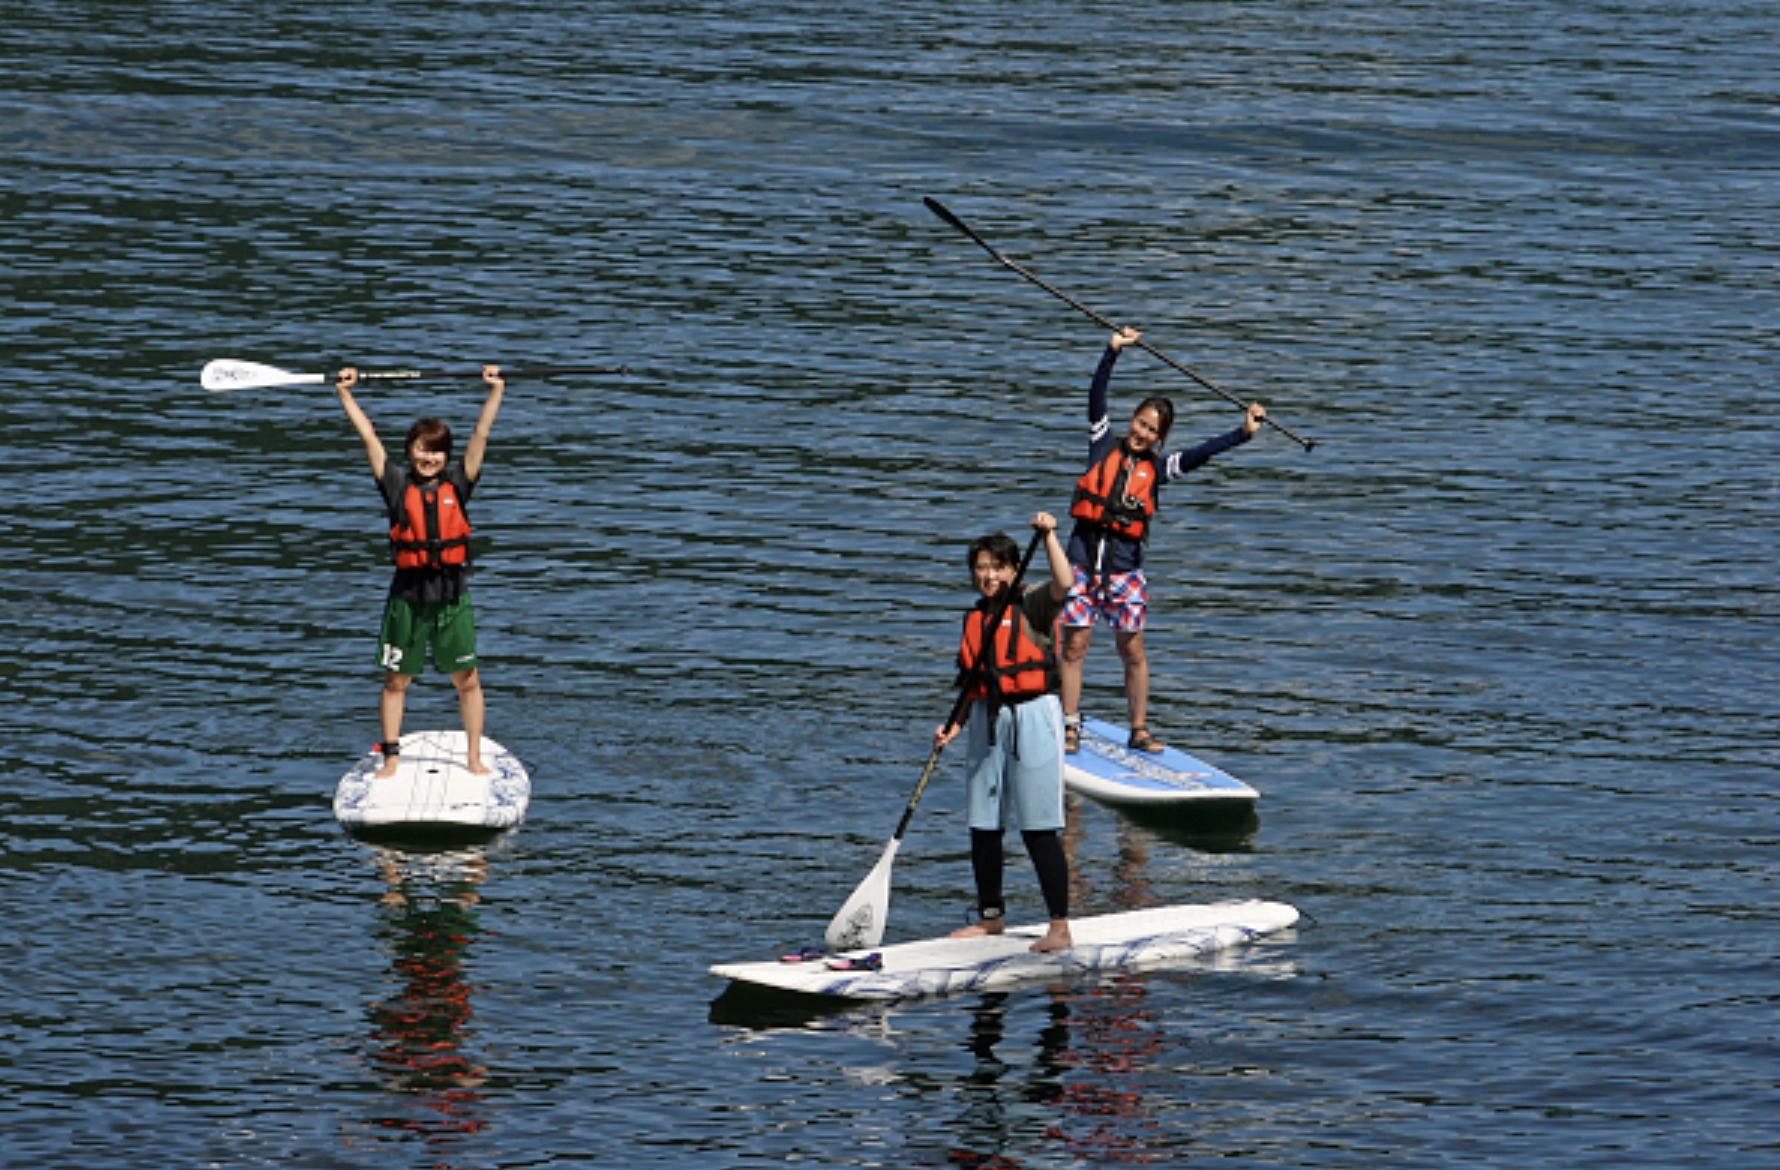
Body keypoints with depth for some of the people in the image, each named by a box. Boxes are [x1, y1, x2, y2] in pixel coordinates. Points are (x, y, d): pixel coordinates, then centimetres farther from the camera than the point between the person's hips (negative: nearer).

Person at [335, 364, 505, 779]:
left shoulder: (457, 485, 2)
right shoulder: (398, 486, 1)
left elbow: (481, 434, -1)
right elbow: (369, 438, -2)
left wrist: (496, 390, -6)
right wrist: (345, 394, -5)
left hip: (452, 597, 0)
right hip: (407, 597, 0)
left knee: (467, 681, 5)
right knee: (395, 682, 7)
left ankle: (474, 758, 15)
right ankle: (390, 758, 16)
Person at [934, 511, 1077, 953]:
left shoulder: (1032, 607, -4)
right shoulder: (974, 619, 13)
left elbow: (1063, 584, -26)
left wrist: (1049, 535, -26)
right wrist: (955, 726, 6)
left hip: (1031, 719, -6)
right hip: (987, 722, 6)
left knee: (1040, 829, -7)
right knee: (983, 828, 11)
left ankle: (1060, 926, -4)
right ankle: (991, 916, 26)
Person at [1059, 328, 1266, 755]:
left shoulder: (1157, 468, 6)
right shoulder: (1104, 445, 6)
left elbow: (1200, 454, -5)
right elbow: (1097, 396, -1)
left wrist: (1243, 433, -16)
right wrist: (1113, 351, -9)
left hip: (1125, 569, 0)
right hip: (1083, 561, 0)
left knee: (1133, 651, 2)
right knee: (1074, 647, 0)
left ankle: (1139, 731, 11)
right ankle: (1070, 727, 8)